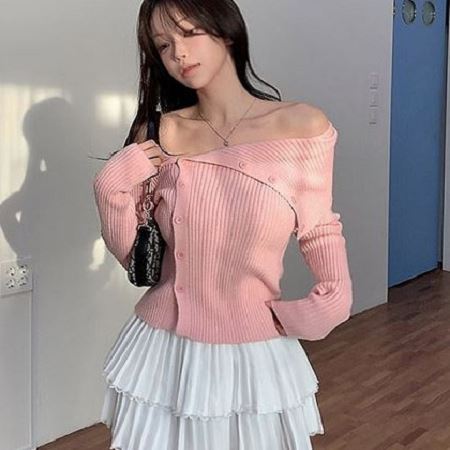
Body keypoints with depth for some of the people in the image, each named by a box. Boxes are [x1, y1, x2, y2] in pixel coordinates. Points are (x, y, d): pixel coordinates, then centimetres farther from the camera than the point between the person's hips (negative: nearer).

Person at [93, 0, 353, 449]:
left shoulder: (303, 126, -8)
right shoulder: (160, 134, -3)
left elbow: (318, 227, 6)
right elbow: (132, 255, 3)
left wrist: (336, 294, -9)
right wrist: (111, 187, -12)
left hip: (253, 358, -1)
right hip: (160, 353, 2)